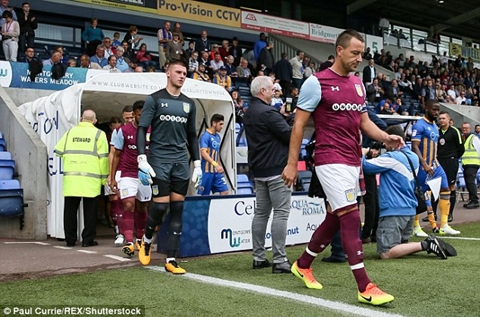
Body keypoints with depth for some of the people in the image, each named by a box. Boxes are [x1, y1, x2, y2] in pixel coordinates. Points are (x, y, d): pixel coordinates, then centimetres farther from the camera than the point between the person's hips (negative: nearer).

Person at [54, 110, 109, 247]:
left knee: (70, 210, 10)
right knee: (90, 211, 5)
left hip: (70, 178, 3)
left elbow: (59, 152, 13)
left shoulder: (70, 132, 11)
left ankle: (70, 239, 14)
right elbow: (103, 158, -3)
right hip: (91, 179, -3)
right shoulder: (99, 134, 2)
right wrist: (104, 178, 4)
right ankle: (88, 240, 6)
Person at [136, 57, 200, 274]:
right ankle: (147, 240, 23)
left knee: (177, 210, 1)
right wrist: (142, 159, -14)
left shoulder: (189, 104, 14)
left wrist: (197, 163, 12)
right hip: (159, 160, -4)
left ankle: (171, 260, 6)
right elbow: (141, 130, -4)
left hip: (181, 161, 4)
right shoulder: (154, 99, 1)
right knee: (161, 205, -8)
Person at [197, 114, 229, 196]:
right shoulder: (205, 136, -11)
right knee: (204, 195, 0)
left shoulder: (218, 136, 14)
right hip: (207, 171, -7)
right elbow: (203, 153, -23)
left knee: (225, 192, -1)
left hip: (217, 171, 7)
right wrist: (216, 164, -32)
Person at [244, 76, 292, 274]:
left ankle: (258, 257, 15)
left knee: (261, 213, 11)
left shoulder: (249, 113, 14)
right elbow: (289, 134, -16)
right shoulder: (267, 112, -16)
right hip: (277, 169, -9)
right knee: (281, 213, -6)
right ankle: (279, 260, -7)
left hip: (258, 170, 9)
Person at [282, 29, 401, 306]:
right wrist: (292, 164, -8)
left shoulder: (358, 84, 13)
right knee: (351, 218, -12)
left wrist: (386, 138, -1)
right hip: (331, 160, -8)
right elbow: (299, 124, -6)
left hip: (353, 161, 8)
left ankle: (303, 264, 33)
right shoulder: (317, 82, -8)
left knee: (335, 218, 14)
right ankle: (365, 287, -7)